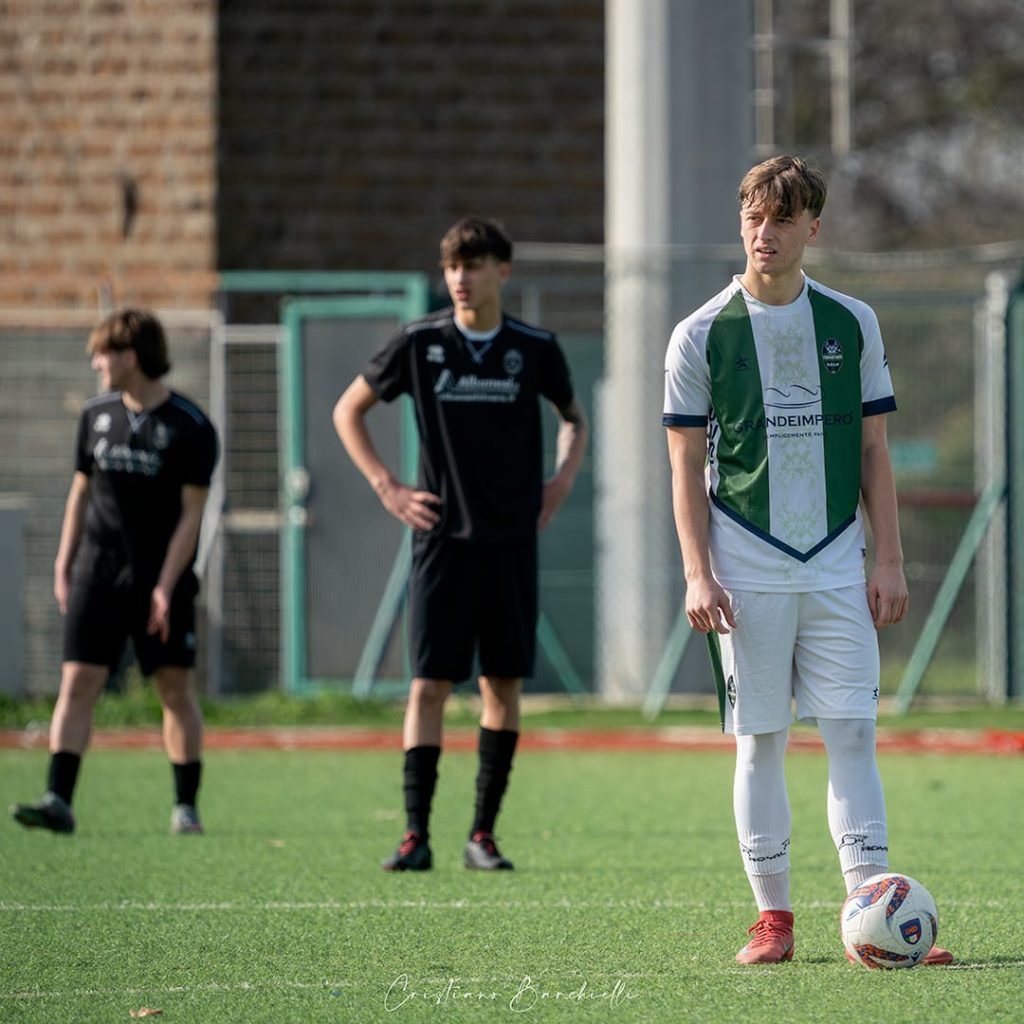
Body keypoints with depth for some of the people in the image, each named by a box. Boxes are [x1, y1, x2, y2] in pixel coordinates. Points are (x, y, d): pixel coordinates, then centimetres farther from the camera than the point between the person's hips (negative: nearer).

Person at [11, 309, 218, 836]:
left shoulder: (190, 426, -7)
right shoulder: (97, 414, 8)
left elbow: (191, 513, -8)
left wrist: (166, 585, -14)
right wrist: (64, 564, 11)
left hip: (162, 578, -3)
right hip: (98, 572, 3)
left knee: (176, 688, 3)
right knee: (78, 680, -8)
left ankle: (186, 805, 14)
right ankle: (58, 801, -14)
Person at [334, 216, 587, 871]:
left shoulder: (535, 349, 3)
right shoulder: (419, 344, -1)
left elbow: (574, 418, 22)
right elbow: (348, 411, 10)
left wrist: (563, 480, 7)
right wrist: (387, 487, 2)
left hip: (512, 540, 2)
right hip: (443, 536, -2)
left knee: (505, 684, 3)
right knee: (429, 685, -7)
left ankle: (484, 834, 10)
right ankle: (416, 836, -8)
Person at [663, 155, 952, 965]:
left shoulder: (853, 325, 7)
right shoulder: (703, 335, 1)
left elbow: (874, 450, 9)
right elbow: (687, 465, 2)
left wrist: (890, 561, 3)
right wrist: (697, 573, -7)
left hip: (836, 564, 1)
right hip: (747, 568, -1)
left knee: (853, 734, -4)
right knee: (761, 741, 1)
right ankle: (773, 919, 7)